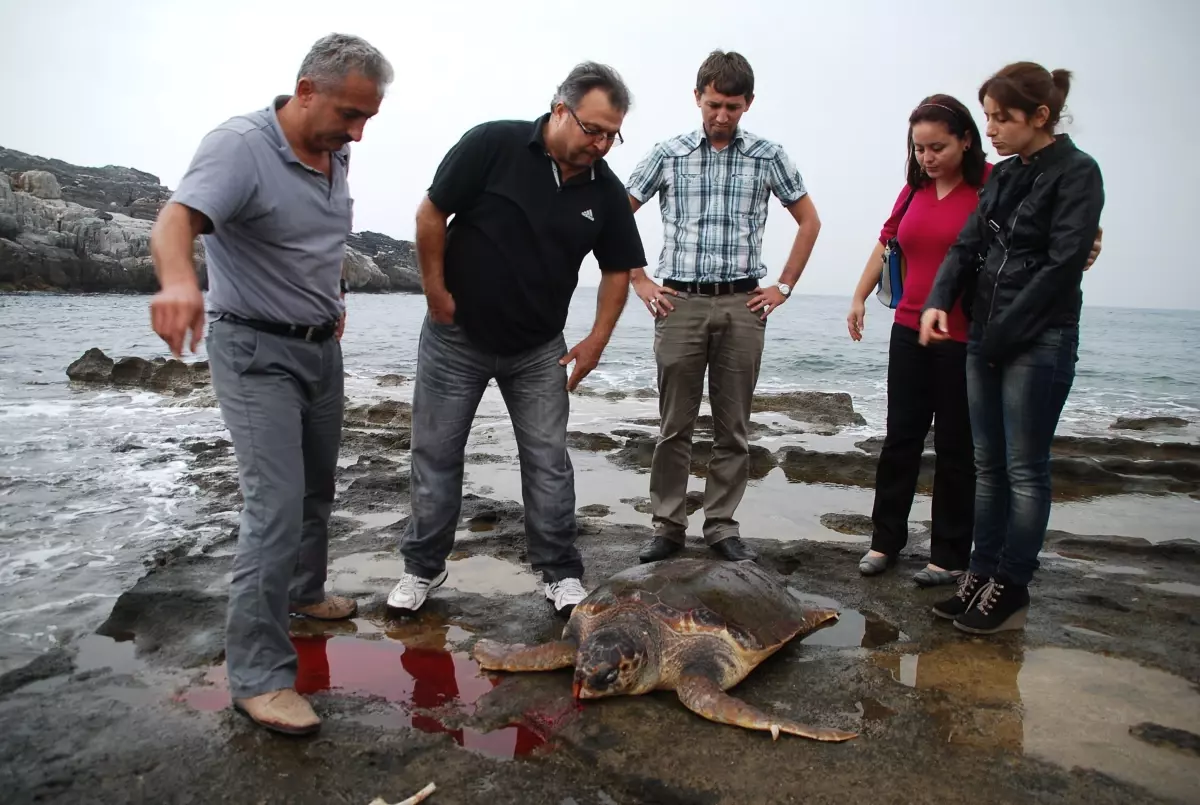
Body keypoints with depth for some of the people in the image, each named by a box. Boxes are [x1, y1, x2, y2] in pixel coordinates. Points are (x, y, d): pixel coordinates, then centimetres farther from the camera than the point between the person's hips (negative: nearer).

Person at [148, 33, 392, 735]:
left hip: (322, 347, 8)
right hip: (257, 352, -8)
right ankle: (259, 675, -5)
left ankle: (303, 593, 40)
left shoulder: (336, 155, 5)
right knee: (277, 504, -14)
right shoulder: (240, 145, -19)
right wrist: (179, 279, -57)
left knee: (318, 489, 18)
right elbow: (178, 216, -37)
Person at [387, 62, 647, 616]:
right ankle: (422, 567, 24)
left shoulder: (606, 190, -3)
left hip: (537, 348, 2)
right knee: (436, 455, 7)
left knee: (548, 460, 3)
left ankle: (561, 572, 17)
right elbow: (432, 213, -10)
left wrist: (598, 339, 0)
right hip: (456, 336, -2)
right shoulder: (494, 144, -15)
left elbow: (618, 269, 7)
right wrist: (437, 293, -9)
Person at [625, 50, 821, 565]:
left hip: (742, 306, 1)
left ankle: (722, 527, 18)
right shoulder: (668, 154, 5)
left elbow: (809, 221, 13)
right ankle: (668, 527, 15)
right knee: (674, 426, 4)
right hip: (680, 304, 0)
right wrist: (640, 282, 3)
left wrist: (784, 287, 6)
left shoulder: (767, 156, 6)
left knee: (732, 428, 6)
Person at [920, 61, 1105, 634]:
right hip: (986, 339, 7)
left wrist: (1004, 333, -13)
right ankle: (981, 574, 20)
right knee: (988, 464, 11)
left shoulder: (1076, 173, -7)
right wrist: (937, 303, -9)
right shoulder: (1004, 176, 14)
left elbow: (1062, 265, -14)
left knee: (1025, 469, 0)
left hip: (1039, 341, -7)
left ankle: (1010, 588, 10)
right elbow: (967, 246, 9)